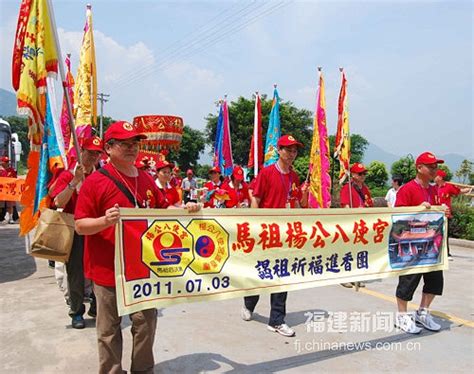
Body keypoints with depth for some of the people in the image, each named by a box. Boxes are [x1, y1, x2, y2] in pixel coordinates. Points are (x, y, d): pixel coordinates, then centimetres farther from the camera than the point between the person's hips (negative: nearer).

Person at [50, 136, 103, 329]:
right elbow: (58, 202, -19)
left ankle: (96, 307, 27)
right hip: (75, 231, -3)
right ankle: (76, 312, 20)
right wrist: (75, 180, -25)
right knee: (76, 273, 4)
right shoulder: (68, 174, -4)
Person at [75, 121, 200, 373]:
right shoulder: (96, 181, -11)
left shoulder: (146, 180, 7)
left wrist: (184, 209, 0)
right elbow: (80, 226, -12)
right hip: (108, 269, -5)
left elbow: (162, 210, 18)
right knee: (109, 328, 10)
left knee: (146, 322, 15)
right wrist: (105, 221, -30)